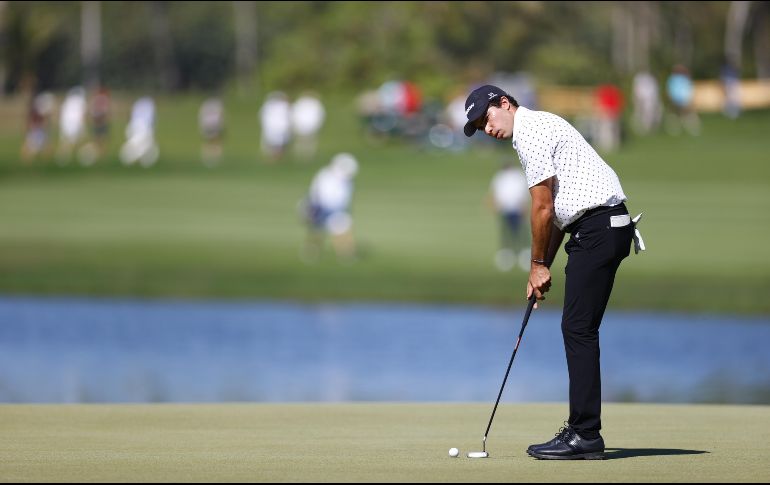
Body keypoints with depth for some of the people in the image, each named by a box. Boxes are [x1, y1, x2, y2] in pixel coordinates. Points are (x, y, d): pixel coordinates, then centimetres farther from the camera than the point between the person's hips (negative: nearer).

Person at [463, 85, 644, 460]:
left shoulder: (531, 132, -10)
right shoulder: (540, 128, 22)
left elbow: (544, 210, -11)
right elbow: (555, 211, 21)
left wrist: (538, 266, 0)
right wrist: (544, 266, 14)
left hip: (598, 227, -10)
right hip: (597, 228, 10)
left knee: (578, 328, -11)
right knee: (577, 329, 10)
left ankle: (585, 435, -13)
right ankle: (581, 430, 11)